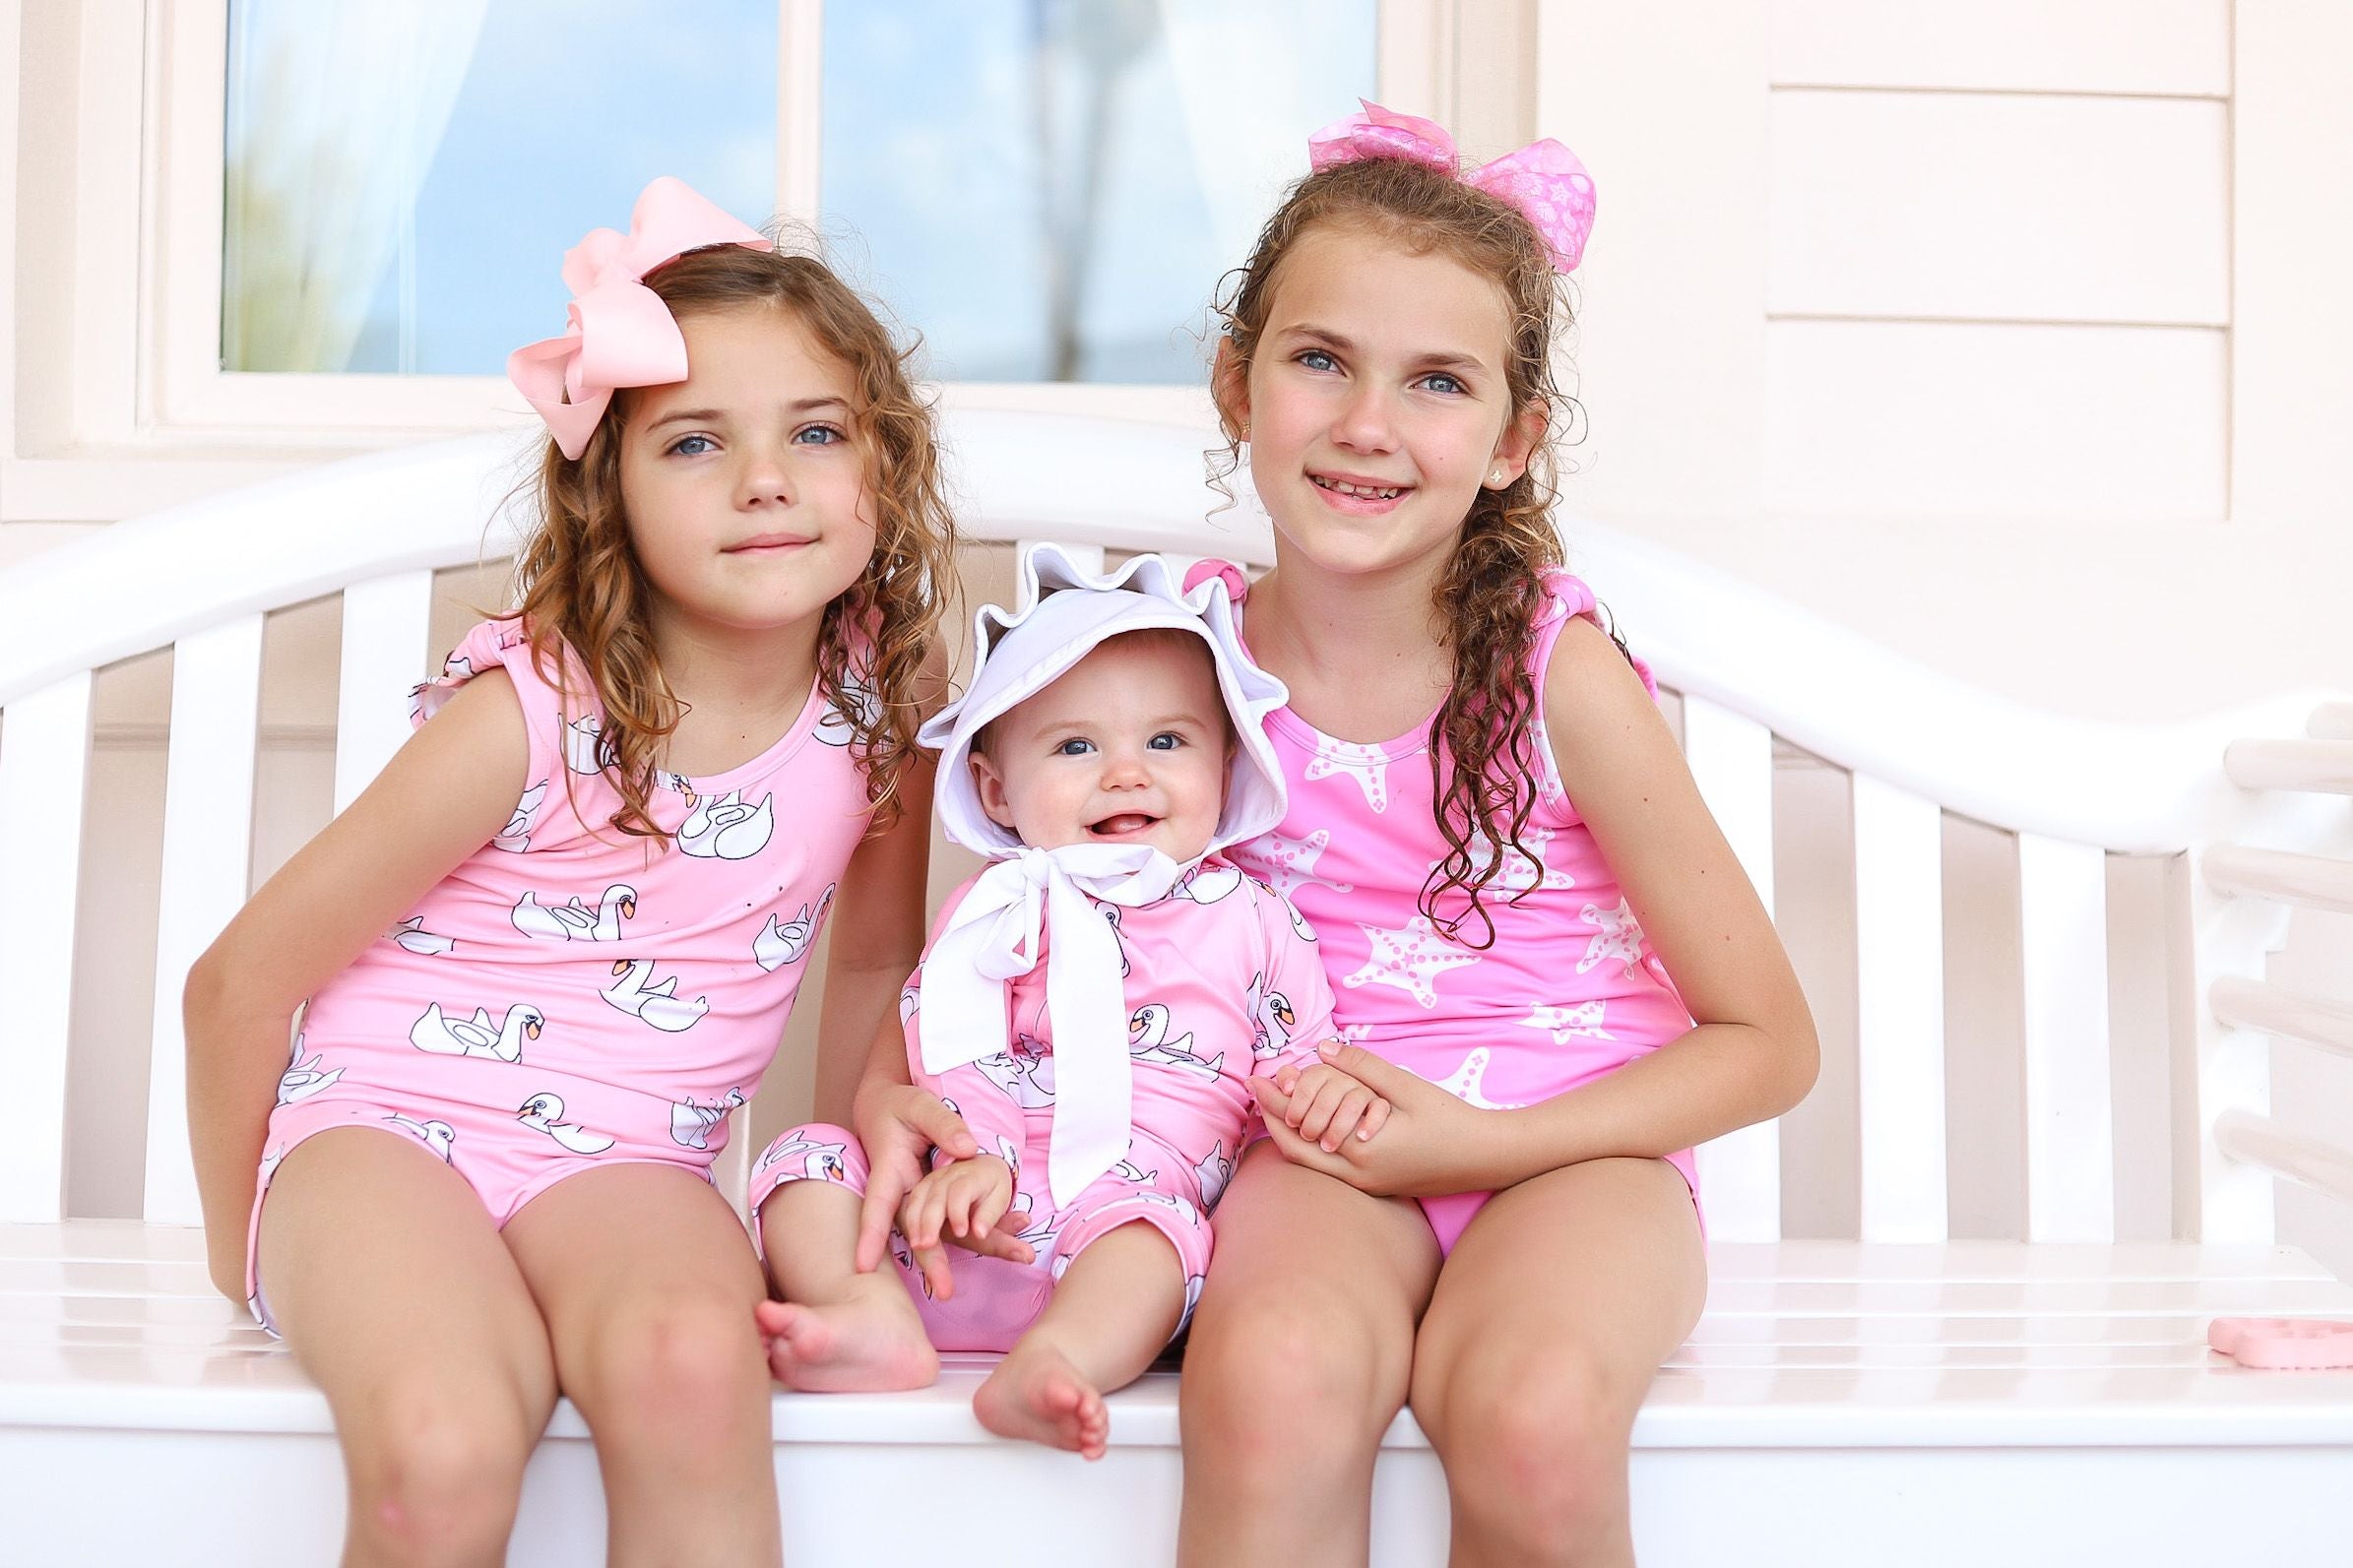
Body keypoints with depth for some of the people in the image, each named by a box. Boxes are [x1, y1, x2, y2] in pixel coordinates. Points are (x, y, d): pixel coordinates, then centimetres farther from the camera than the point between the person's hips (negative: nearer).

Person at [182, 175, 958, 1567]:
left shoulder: (885, 703, -4)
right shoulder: (526, 713, -15)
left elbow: (877, 960, 16)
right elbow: (240, 983, -5)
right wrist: (245, 1241, 6)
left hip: (626, 1165, 3)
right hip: (389, 1125, -3)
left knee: (689, 1364, -32)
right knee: (441, 1451, -33)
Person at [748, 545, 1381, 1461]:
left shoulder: (1249, 920, 12)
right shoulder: (994, 911, 15)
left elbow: (1297, 1056, 12)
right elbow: (950, 1048, 4)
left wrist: (1328, 1092, -14)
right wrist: (979, 1151, -17)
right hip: (972, 1224, 3)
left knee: (1152, 1217, -35)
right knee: (809, 1155, -12)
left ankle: (1052, 1365, -55)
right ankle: (873, 1315, -35)